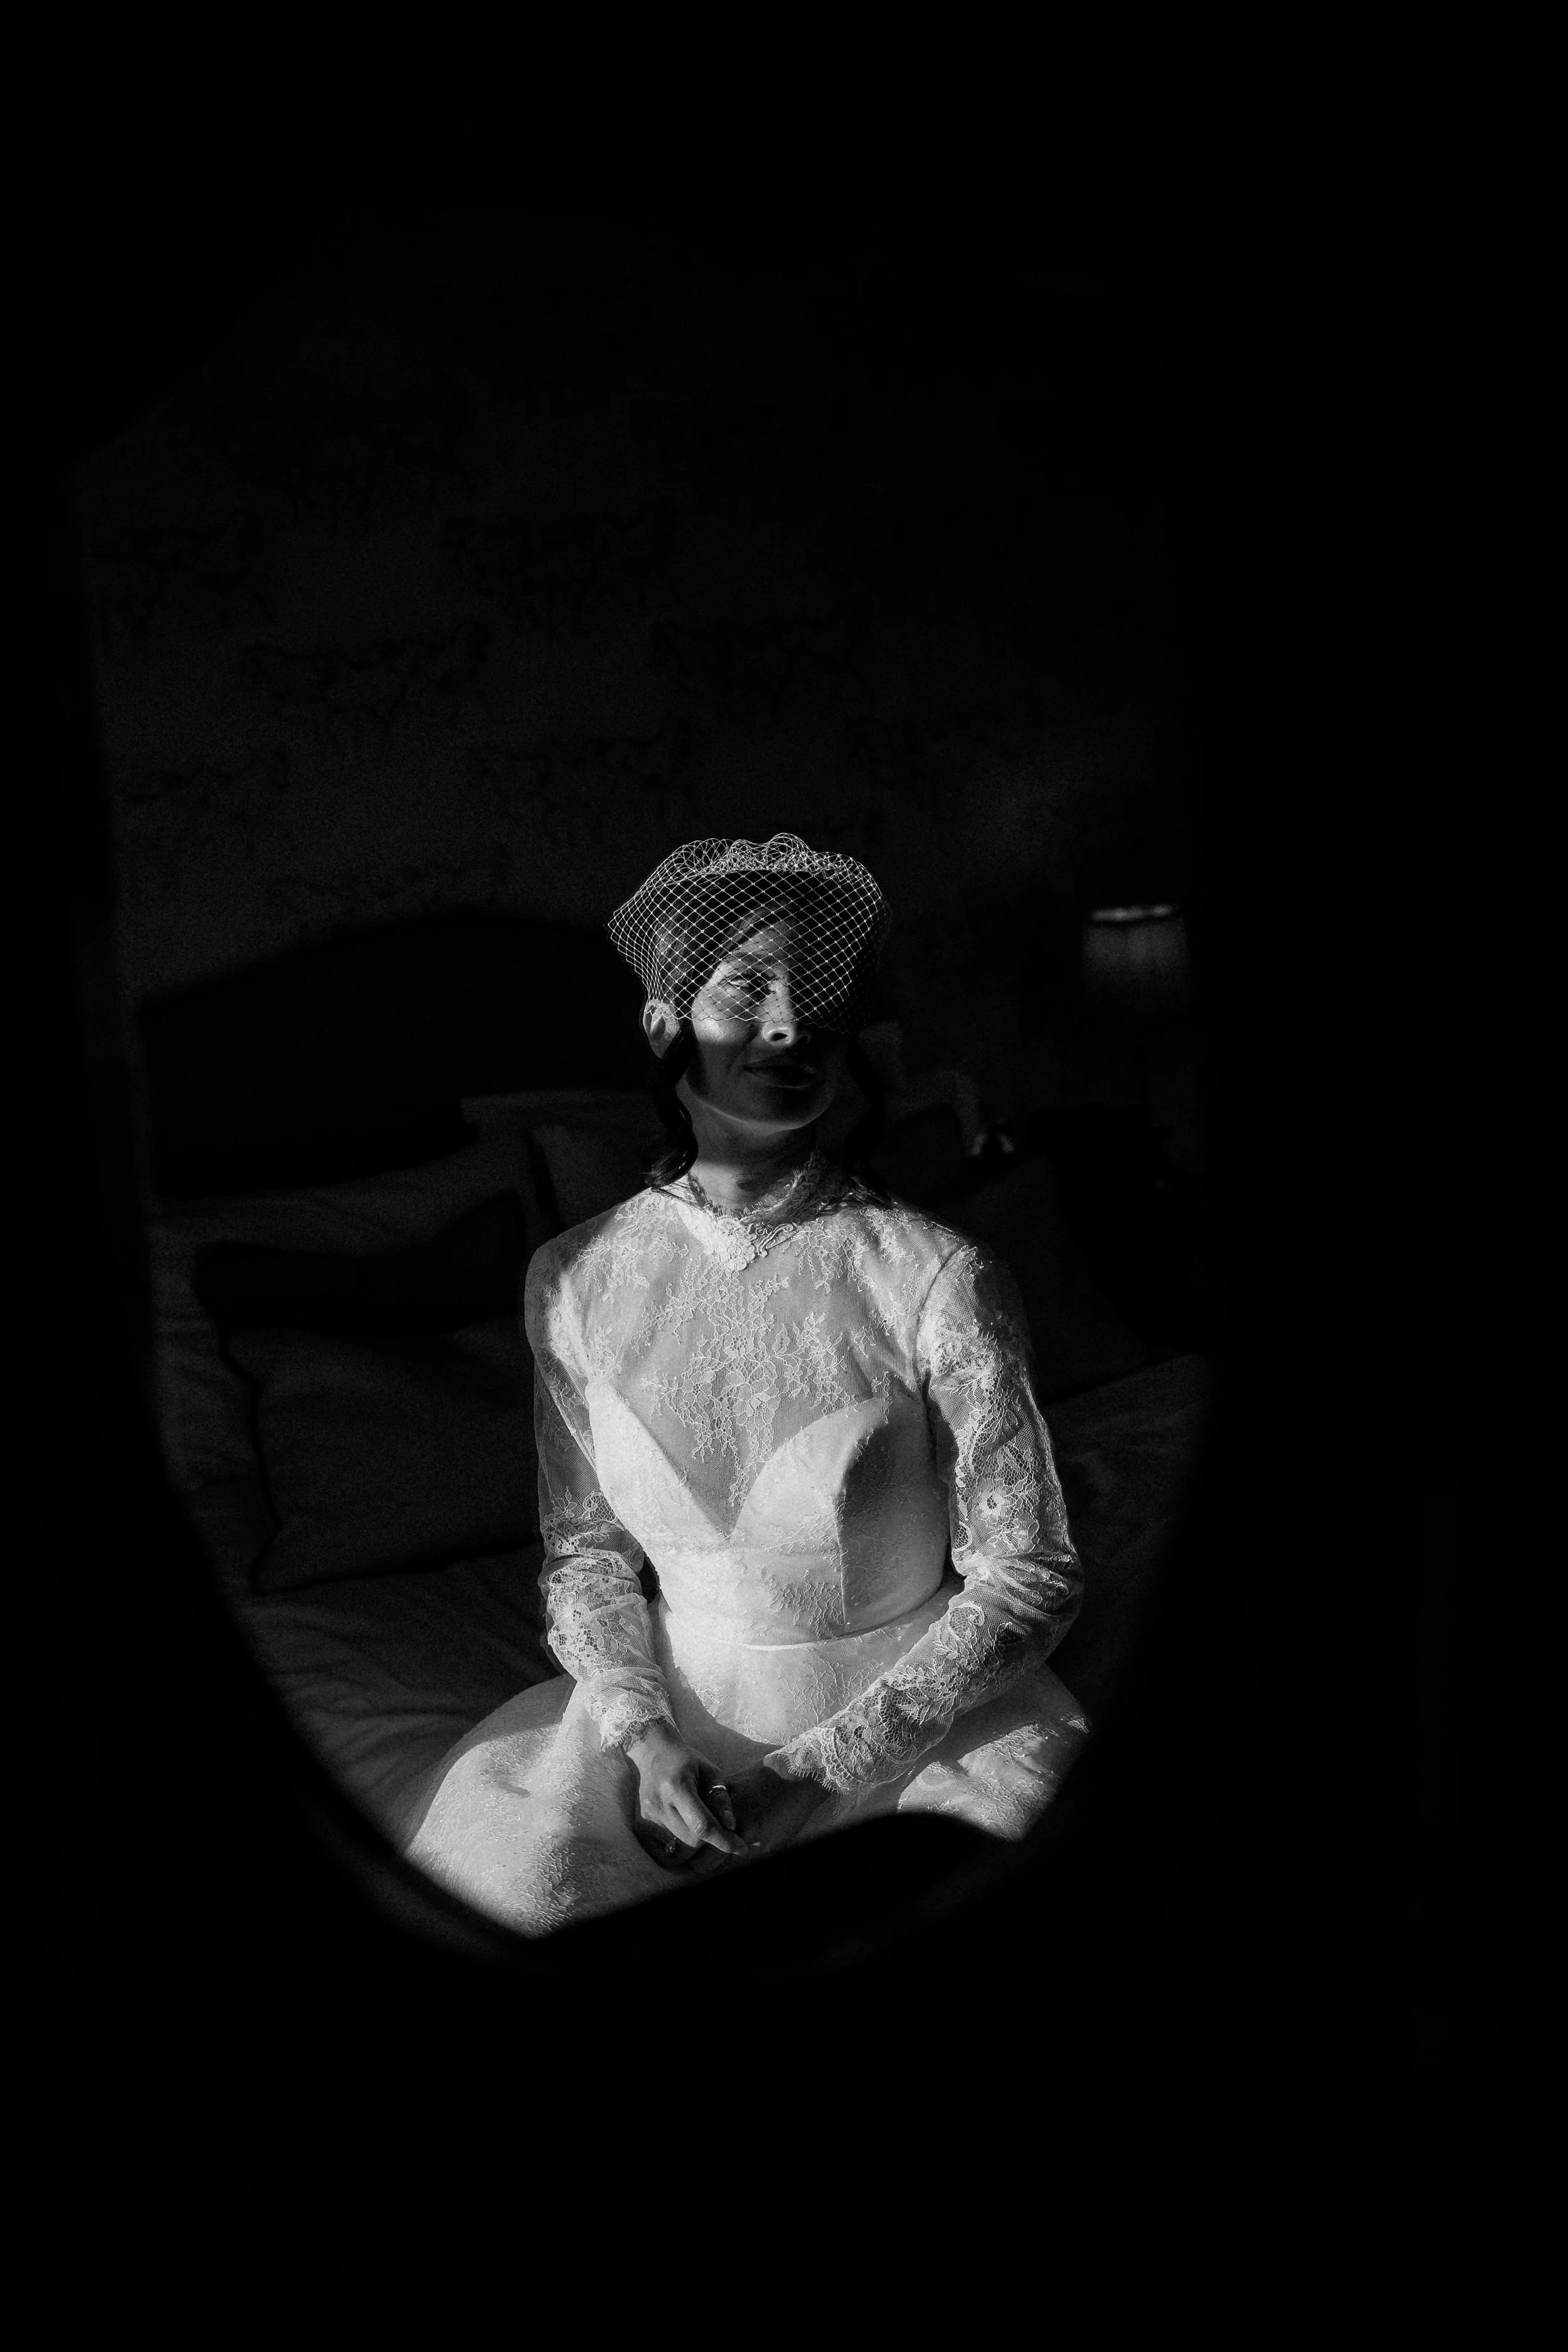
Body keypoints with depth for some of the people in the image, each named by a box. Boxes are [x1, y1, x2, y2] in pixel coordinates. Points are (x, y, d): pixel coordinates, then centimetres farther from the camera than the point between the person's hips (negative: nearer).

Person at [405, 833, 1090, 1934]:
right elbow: (585, 1549, 5)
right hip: (676, 1708, 2)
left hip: (923, 1717, -2)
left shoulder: (938, 1277, -14)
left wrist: (815, 1773, -14)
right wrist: (646, 1737, -13)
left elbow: (1028, 1582, -9)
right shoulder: (577, 1282, -3)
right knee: (491, 1894, -17)